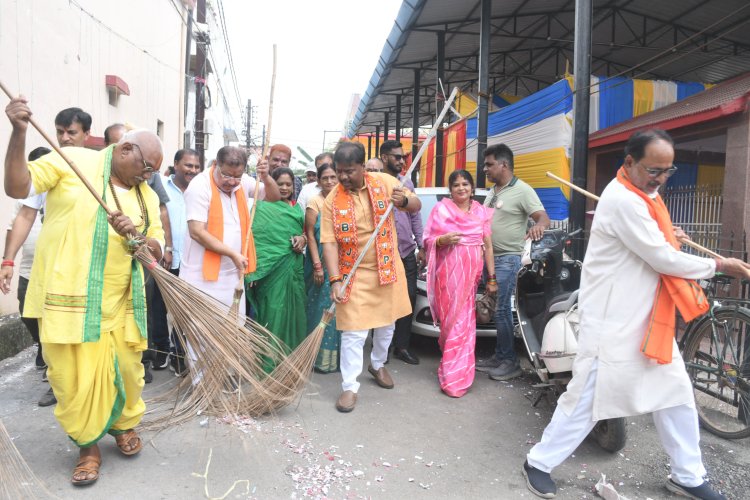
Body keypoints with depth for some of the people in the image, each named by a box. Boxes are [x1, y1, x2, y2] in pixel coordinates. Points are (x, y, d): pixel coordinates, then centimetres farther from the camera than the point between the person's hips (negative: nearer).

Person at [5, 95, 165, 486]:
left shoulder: (147, 196, 12)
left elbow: (157, 251, 9)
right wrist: (19, 134, -18)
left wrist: (135, 237, -13)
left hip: (121, 301, 4)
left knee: (127, 370, 10)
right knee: (75, 377, 3)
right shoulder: (73, 161, 0)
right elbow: (18, 187, -7)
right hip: (69, 296, -4)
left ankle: (124, 424, 38)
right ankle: (88, 446, 26)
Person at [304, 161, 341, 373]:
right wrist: (317, 266, -14)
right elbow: (310, 236, -7)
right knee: (322, 307, 1)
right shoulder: (315, 204, -4)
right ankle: (321, 357, 12)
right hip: (322, 263, -4)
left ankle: (338, 354, 22)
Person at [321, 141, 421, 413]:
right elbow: (329, 243, -14)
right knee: (353, 332, -3)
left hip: (388, 269, 3)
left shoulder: (384, 181, -6)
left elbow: (417, 206, 0)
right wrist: (335, 280, -24)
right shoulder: (332, 201, -11)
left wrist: (403, 200, -24)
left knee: (386, 324, 19)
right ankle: (350, 387, 11)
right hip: (355, 274, -3)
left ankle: (377, 364, 44)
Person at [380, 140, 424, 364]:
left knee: (409, 298, 7)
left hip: (407, 252, 6)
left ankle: (402, 346, 20)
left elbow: (415, 216, 15)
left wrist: (421, 246, 10)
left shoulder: (407, 182, 10)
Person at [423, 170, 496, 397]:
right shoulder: (441, 208, 4)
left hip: (472, 273, 2)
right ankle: (455, 374, 16)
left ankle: (454, 375, 11)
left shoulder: (481, 212, 11)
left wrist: (492, 278, 5)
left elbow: (488, 245, 9)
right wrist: (443, 239, -18)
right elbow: (428, 240, 3)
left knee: (464, 322, 0)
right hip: (448, 272, -2)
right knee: (453, 320, 0)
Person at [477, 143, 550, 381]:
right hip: (489, 256, 9)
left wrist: (538, 225, -40)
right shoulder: (493, 192, 17)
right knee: (495, 309, 12)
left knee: (501, 310, -9)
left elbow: (543, 217, -19)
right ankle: (499, 356, 22)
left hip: (507, 259, -9)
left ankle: (510, 361, 2)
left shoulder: (522, 190, -10)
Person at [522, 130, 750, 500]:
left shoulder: (641, 194, 11)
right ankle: (539, 462, 17)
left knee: (677, 395, 16)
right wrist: (719, 265, -6)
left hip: (648, 319, 10)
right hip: (613, 323, -10)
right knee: (585, 399, -1)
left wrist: (666, 236, 6)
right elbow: (664, 259, -20)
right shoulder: (623, 200, -21)